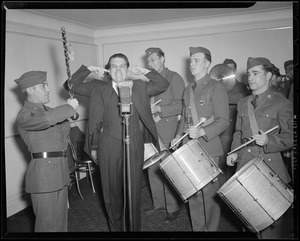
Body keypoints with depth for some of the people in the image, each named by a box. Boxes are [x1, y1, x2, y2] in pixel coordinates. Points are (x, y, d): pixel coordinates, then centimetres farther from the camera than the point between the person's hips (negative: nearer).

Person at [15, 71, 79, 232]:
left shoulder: (47, 110, 16)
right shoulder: (24, 115, -11)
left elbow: (62, 135, 22)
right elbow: (45, 120, -32)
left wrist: (67, 116, 6)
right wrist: (69, 107, -20)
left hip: (60, 170, 8)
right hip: (43, 172, -8)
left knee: (61, 217, 17)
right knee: (47, 222, 0)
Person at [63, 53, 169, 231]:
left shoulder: (139, 86, 10)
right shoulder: (98, 87, 8)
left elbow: (163, 84, 8)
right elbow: (71, 85, 8)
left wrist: (145, 71, 3)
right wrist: (88, 69, 2)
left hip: (134, 145, 0)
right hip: (108, 146, 0)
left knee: (133, 190, 7)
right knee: (112, 191, 11)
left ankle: (134, 227, 25)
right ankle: (116, 227, 30)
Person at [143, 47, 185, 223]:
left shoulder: (174, 78, -3)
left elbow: (180, 105, -11)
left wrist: (159, 110, -19)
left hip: (167, 131, -7)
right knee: (153, 168, 10)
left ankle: (172, 209, 12)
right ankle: (159, 203, 26)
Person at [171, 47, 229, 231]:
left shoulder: (217, 88, -5)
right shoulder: (188, 89, 17)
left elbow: (223, 121, -11)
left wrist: (202, 132, -24)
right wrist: (179, 136, 8)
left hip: (208, 148, -6)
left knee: (209, 192, 1)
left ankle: (212, 228, 19)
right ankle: (197, 227, 26)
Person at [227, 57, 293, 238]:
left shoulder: (281, 103, -3)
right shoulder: (243, 103, 14)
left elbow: (289, 137, -6)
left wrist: (268, 140, -23)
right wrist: (234, 152, 5)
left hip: (269, 165, -4)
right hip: (245, 164, 5)